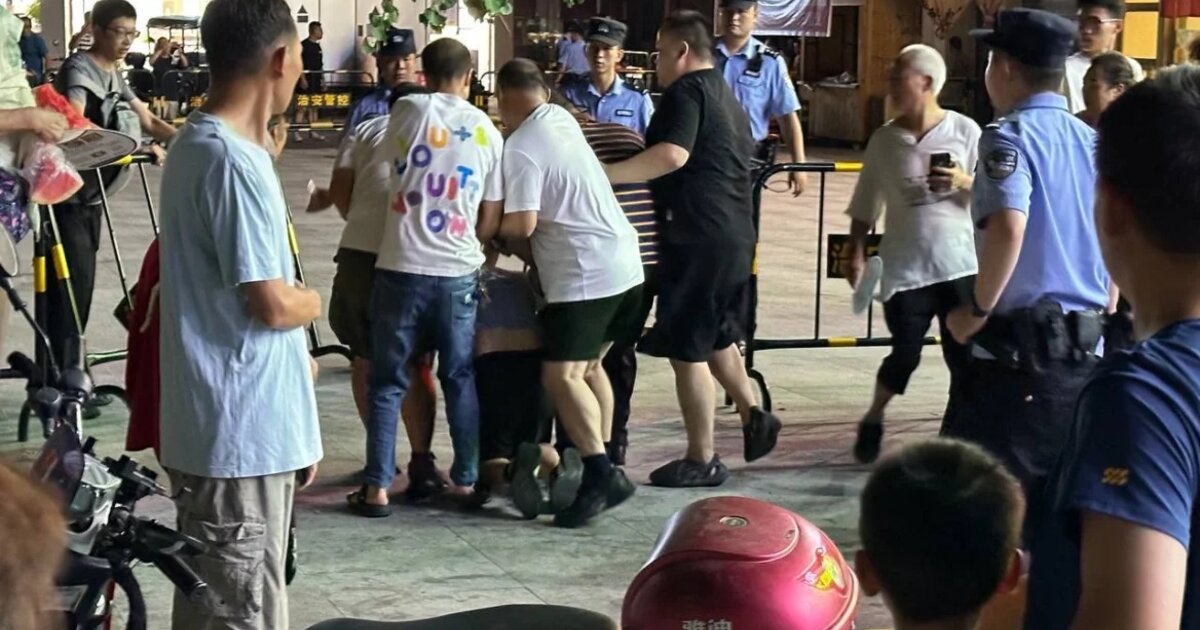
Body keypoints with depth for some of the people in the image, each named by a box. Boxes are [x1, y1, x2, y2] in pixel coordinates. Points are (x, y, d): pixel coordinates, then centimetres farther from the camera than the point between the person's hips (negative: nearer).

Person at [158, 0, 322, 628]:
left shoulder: (200, 143, 13)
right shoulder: (232, 161, -20)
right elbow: (272, 304, -21)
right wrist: (314, 301, 2)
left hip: (239, 428, 10)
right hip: (243, 434, -10)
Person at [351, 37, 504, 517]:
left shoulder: (407, 111, -2)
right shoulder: (488, 132, 5)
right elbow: (490, 223, 9)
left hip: (402, 269, -2)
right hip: (459, 273, 2)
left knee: (388, 383, 6)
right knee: (460, 378, 16)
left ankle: (377, 488, 5)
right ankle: (466, 479, 22)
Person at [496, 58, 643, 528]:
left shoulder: (521, 147, -14)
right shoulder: (563, 119, 12)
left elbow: (522, 224, -19)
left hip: (584, 276, -9)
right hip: (624, 263, 9)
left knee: (562, 376, -12)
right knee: (589, 365, 20)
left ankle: (602, 475, -21)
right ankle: (604, 462, 23)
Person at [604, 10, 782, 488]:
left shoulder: (687, 91, -10)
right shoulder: (727, 97, 19)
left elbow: (672, 155, -27)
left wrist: (603, 174, -31)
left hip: (696, 236, -10)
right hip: (735, 233, 10)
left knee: (686, 349, -2)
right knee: (716, 336, 24)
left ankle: (702, 460, 3)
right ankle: (752, 415, 16)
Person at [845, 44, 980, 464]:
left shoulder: (965, 131, -1)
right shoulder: (884, 140, 4)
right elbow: (865, 205, 9)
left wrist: (964, 182, -16)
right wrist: (856, 254, 3)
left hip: (960, 264, -1)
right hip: (905, 267, 1)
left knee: (965, 355, 0)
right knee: (905, 355, -1)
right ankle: (873, 420, 24)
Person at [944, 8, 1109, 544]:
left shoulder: (1010, 136, -10)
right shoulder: (1093, 142, 11)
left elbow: (1008, 227, -27)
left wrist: (979, 309, -15)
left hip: (1019, 346, -7)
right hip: (1084, 348, 7)